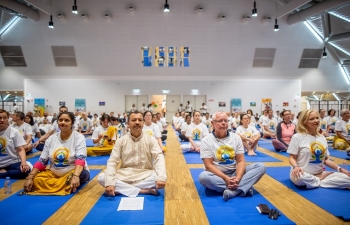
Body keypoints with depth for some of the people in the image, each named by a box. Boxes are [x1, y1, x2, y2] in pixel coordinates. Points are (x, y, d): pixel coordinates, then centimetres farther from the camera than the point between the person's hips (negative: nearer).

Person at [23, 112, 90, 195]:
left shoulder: (79, 137, -11)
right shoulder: (51, 138, 3)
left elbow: (80, 159, -25)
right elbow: (41, 161, 4)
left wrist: (75, 176, -42)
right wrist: (30, 178, -10)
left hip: (74, 172, -5)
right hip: (54, 173, 5)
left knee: (82, 174, -36)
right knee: (36, 179, -22)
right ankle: (67, 186, -17)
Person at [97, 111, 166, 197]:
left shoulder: (151, 139, -3)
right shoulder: (121, 140, 0)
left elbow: (159, 158, -14)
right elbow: (112, 161, -5)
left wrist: (161, 177, -33)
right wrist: (109, 182, -22)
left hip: (145, 175, -1)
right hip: (124, 175, 2)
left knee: (159, 178, -31)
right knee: (101, 178, -22)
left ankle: (123, 188, -19)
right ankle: (142, 191, -25)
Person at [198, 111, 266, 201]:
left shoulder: (236, 137, 2)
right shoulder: (207, 141, -7)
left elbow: (241, 161, -3)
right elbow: (209, 165, -12)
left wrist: (238, 178, -22)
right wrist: (226, 178, -25)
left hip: (235, 173, 4)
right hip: (217, 175, -3)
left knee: (260, 166, -16)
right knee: (203, 176, -36)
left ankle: (232, 191, -33)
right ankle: (242, 188, -28)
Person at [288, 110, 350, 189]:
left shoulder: (322, 138, 10)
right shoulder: (297, 137, -8)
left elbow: (325, 159, 14)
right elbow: (292, 157, -8)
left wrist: (339, 169, 1)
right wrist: (295, 167, -29)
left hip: (320, 173, 5)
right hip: (304, 174, -5)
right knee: (300, 178, -40)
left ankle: (315, 182, -8)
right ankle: (321, 179, -10)